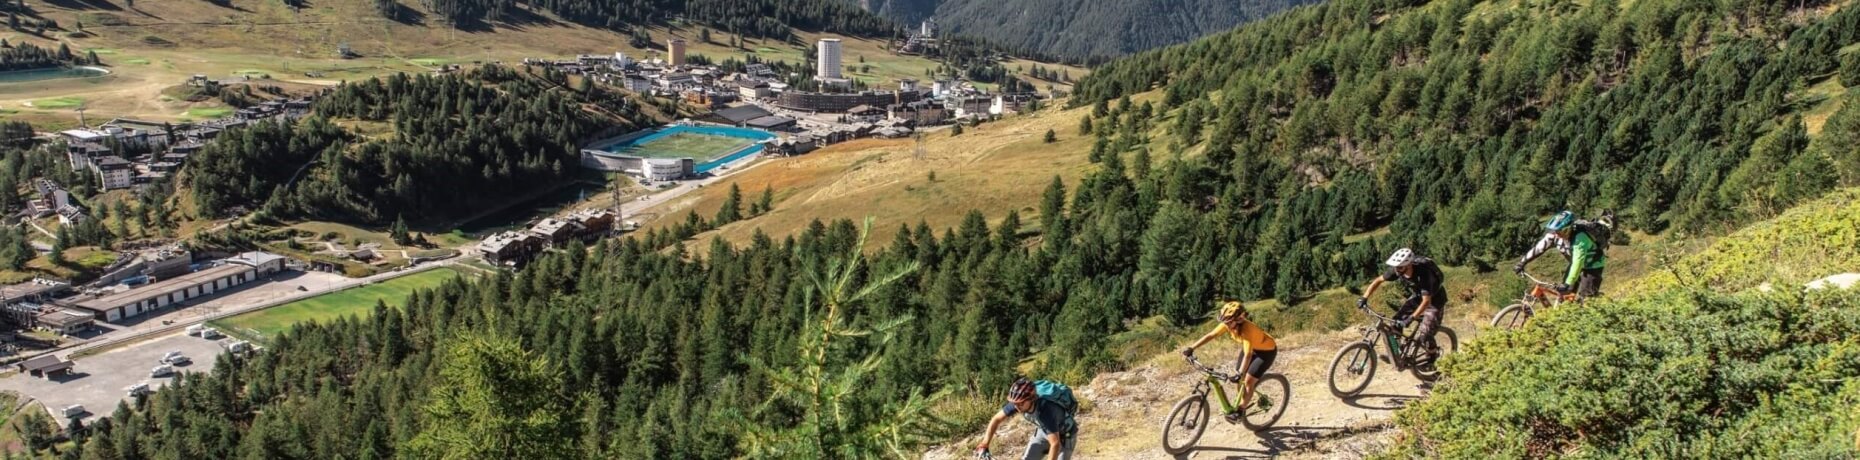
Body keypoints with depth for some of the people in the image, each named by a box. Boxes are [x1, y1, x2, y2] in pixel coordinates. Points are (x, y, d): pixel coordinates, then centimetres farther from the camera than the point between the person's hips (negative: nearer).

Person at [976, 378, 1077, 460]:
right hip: (1044, 431, 6)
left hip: (1065, 435, -6)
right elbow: (996, 419, -13)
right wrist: (984, 445, -19)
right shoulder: (1018, 403, -25)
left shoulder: (1046, 410, -43)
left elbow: (1055, 444, -45)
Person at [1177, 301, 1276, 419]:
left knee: (1249, 381, -12)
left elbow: (1248, 355, -47)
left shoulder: (1247, 329, -40)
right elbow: (1210, 335, -17)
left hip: (1266, 350, -7)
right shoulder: (1228, 324, -21)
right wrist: (1191, 348, -24)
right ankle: (1243, 403, 21)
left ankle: (1241, 409, 2)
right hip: (1251, 347, 7)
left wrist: (1240, 374, -57)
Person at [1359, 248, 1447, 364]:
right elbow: (1378, 281, -9)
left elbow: (1426, 301, -40)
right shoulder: (1397, 271, -21)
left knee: (1423, 335, -15)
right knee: (1396, 322, -8)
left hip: (1434, 300, -6)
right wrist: (1364, 298, -21)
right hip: (1417, 296, 6)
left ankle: (1433, 353, 15)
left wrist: (1412, 318, -49)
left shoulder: (1423, 274, -38)